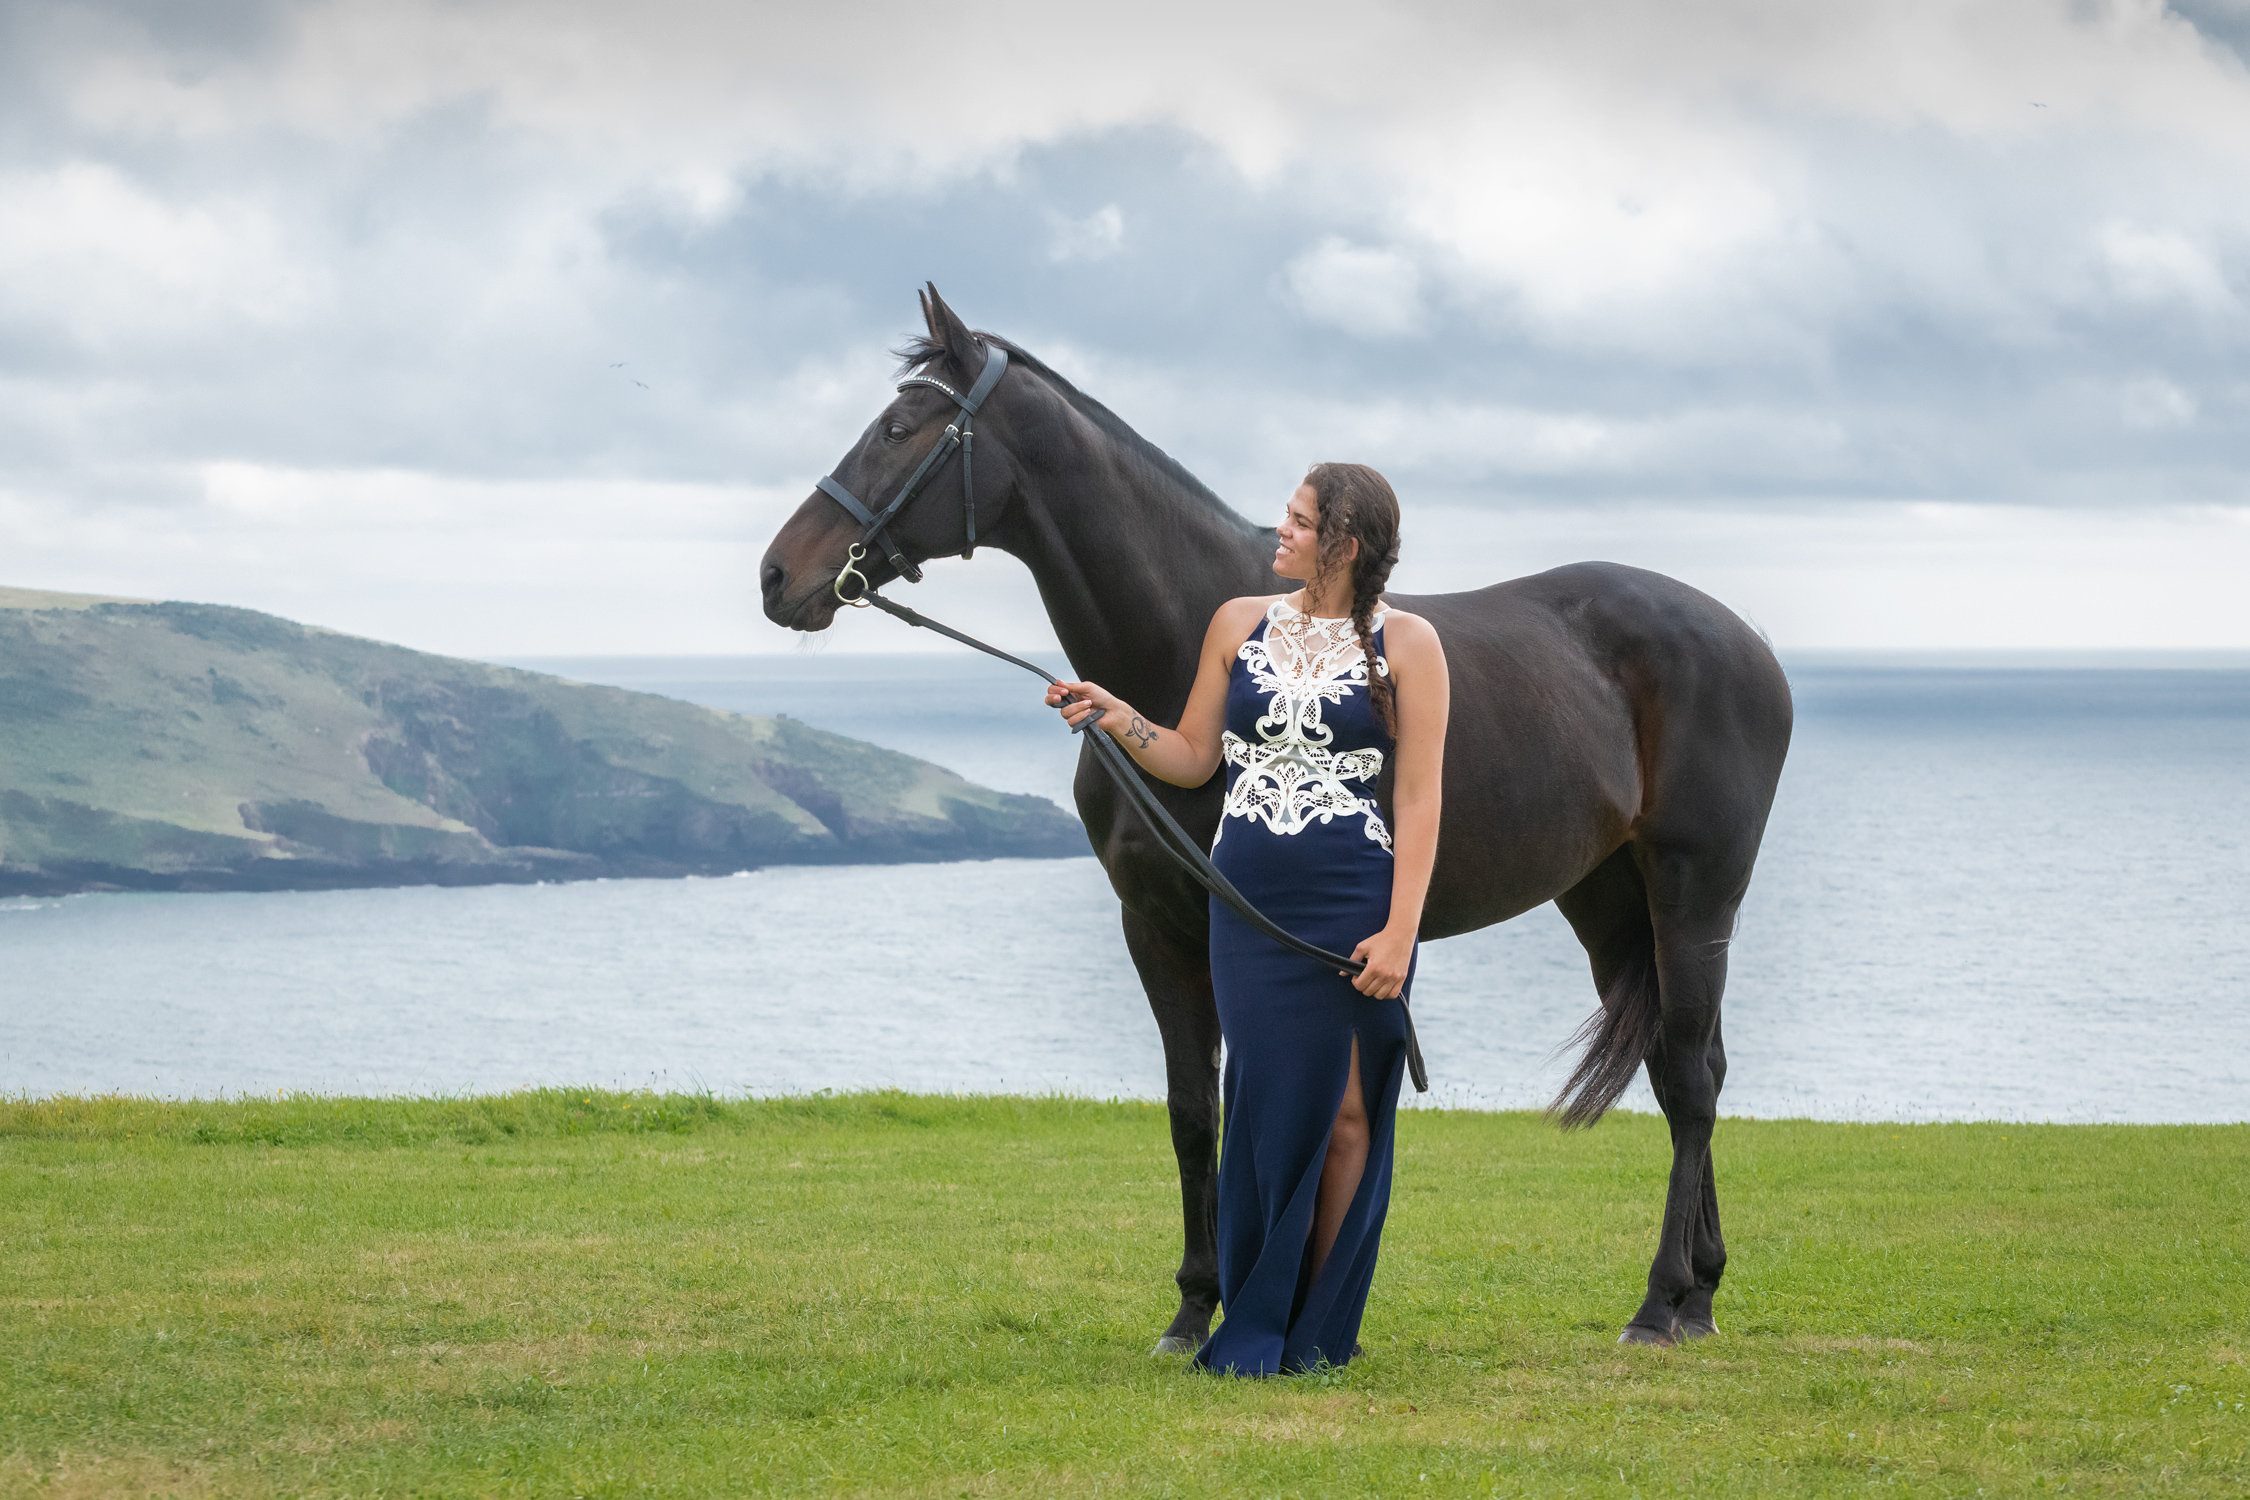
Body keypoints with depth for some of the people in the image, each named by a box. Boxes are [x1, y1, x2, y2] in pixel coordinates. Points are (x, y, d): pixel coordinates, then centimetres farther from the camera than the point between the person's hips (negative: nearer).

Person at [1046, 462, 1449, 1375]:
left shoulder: (1406, 644, -2)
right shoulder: (1240, 625, 9)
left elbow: (1418, 797, -5)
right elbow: (1191, 759, 14)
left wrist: (1399, 930, -12)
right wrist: (1113, 716, -3)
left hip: (1354, 903, -3)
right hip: (1250, 902, 3)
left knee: (1344, 1111, 2)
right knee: (1265, 1106, 3)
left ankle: (1320, 1327, 12)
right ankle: (1253, 1329, 12)